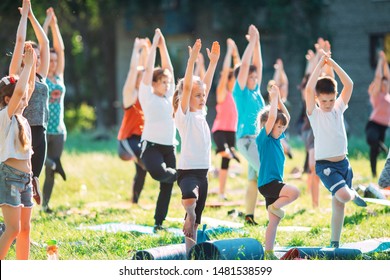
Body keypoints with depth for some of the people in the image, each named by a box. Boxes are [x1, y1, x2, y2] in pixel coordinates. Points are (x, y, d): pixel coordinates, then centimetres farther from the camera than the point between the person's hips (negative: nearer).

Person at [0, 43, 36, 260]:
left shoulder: (20, 117, 12)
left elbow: (30, 87, 19)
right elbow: (19, 90, -25)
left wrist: (32, 63, 9)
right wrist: (27, 64, -16)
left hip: (25, 178, 9)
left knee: (25, 229, 9)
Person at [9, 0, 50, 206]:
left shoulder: (40, 77, 15)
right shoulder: (17, 75, -1)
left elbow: (45, 42, 17)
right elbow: (20, 40, -6)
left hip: (40, 134, 6)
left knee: (32, 180, 6)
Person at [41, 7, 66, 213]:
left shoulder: (59, 77, 8)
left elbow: (60, 49, 5)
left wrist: (55, 25, 2)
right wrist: (47, 22, -6)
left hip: (58, 132, 4)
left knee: (50, 171, 7)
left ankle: (45, 204, 15)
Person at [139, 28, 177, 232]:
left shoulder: (168, 97, 13)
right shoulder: (147, 96, -2)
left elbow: (168, 69, 12)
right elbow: (148, 70, -8)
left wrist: (163, 46, 9)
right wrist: (154, 45, -5)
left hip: (169, 147, 6)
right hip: (151, 145, -6)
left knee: (166, 186, 5)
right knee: (158, 172, -34)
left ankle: (158, 223, 13)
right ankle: (177, 175, -3)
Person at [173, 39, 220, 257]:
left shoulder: (200, 115, 12)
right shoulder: (184, 116, -6)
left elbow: (207, 85, 14)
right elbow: (187, 87, -17)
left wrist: (214, 61, 10)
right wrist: (192, 60, -23)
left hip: (202, 172, 7)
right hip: (187, 171, -7)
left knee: (196, 219, 12)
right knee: (191, 197, -44)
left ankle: (191, 253, 18)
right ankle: (189, 213, -23)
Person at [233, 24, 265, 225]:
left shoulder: (255, 90, 12)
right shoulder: (240, 91, -5)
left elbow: (257, 64, 12)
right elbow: (244, 65, -11)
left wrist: (257, 42, 8)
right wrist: (252, 41, -7)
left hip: (260, 138, 8)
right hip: (246, 139, -8)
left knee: (254, 179, 7)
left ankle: (249, 217, 10)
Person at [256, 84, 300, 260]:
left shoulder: (277, 138, 13)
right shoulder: (264, 138, -9)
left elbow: (287, 117, 20)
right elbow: (272, 117, -21)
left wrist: (279, 99, 10)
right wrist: (274, 96, -12)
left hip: (275, 184, 8)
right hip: (267, 183, -8)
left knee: (274, 221, 6)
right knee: (294, 192, -29)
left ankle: (268, 254, 9)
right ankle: (275, 207, -6)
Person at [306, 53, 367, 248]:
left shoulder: (339, 109, 6)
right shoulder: (314, 114, -6)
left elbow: (349, 84, -2)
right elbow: (309, 89, -21)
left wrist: (332, 64, -8)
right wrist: (320, 64, -17)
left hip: (343, 163, 5)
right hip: (325, 165, -5)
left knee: (339, 203, 8)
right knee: (344, 196, -24)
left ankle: (335, 242, 20)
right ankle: (353, 194, 11)